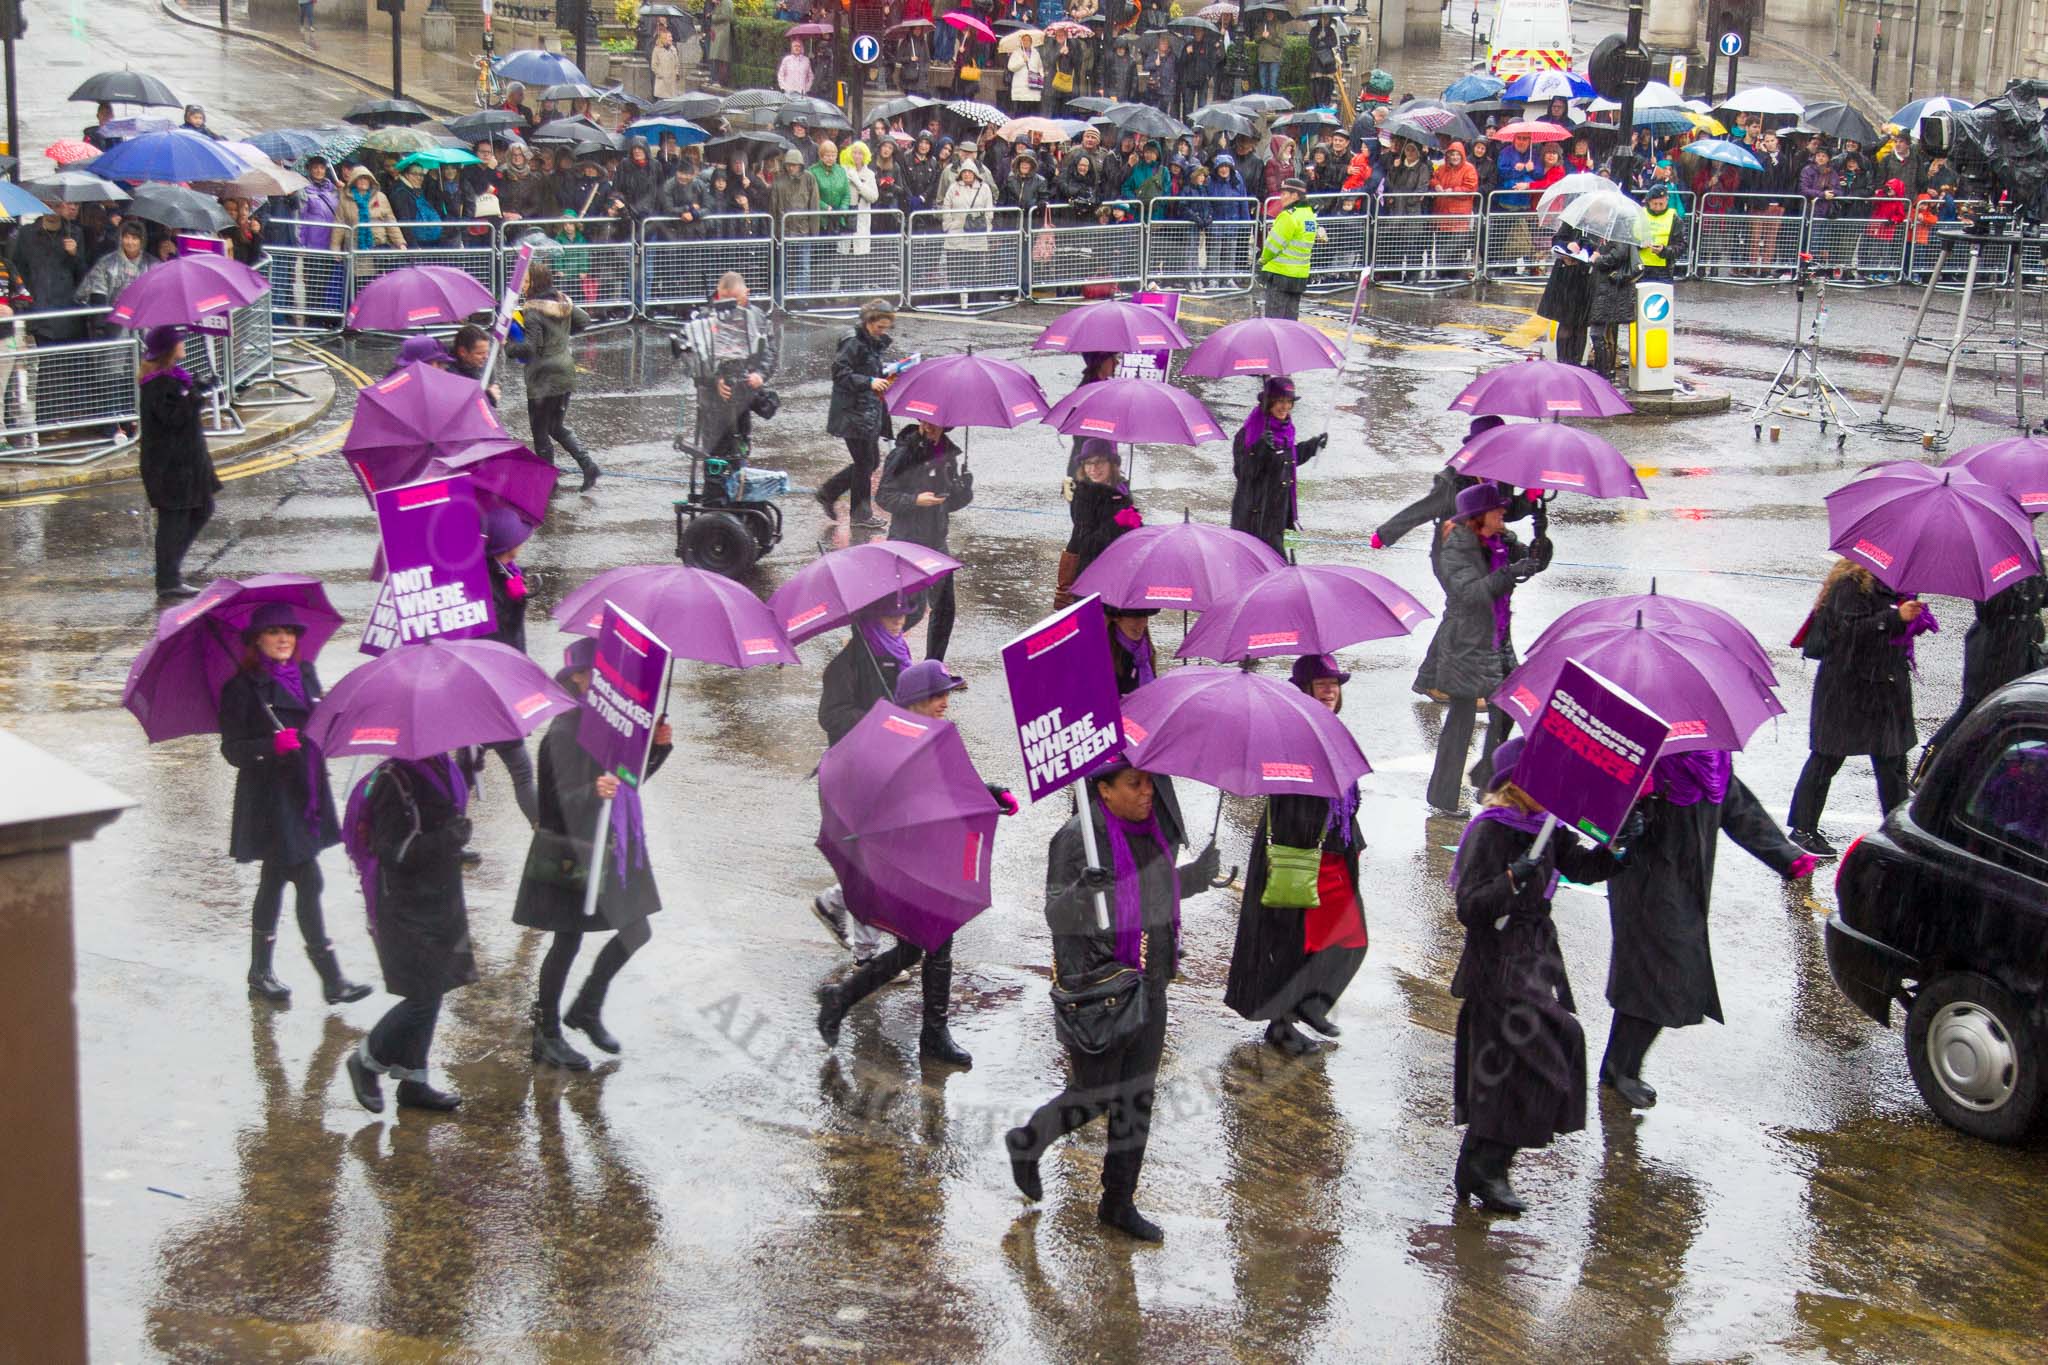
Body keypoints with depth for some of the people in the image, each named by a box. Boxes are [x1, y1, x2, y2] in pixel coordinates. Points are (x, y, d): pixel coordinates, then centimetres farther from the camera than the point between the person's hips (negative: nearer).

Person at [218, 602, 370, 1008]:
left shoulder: (305, 673, 8)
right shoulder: (243, 687, -11)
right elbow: (232, 750, -13)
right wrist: (273, 744, -28)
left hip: (304, 795, 7)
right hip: (269, 801, -7)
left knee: (274, 882, 16)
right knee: (308, 882, -9)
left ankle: (261, 972, 27)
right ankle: (332, 980, -6)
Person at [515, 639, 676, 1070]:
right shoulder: (564, 732, -18)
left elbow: (631, 779, 13)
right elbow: (564, 800, -26)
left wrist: (658, 747, -3)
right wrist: (594, 792, -47)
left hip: (613, 848, 8)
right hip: (574, 853, -8)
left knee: (635, 932, 12)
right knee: (567, 941, 1)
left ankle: (586, 1010, 30)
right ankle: (546, 1037, 15)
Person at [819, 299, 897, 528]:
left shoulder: (874, 344, 14)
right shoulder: (853, 343, -14)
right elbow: (840, 373, -21)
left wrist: (885, 376, 6)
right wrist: (870, 382, -27)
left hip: (871, 412, 9)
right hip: (854, 412, -9)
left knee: (871, 461, 13)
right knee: (865, 463, -2)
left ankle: (828, 493, 24)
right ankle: (860, 515, 9)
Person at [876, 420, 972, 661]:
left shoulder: (948, 454, 8)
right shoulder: (903, 455, -12)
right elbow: (883, 496, -10)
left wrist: (965, 489, -4)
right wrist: (915, 500, -24)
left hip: (937, 542, 7)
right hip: (907, 542, -7)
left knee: (944, 609, 9)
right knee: (913, 609, -9)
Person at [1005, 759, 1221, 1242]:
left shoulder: (1150, 832, 7)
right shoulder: (1077, 836, -16)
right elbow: (1057, 915, -20)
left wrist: (1199, 873, 14)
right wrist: (1081, 890, -40)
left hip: (1147, 986, 7)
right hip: (1095, 989, -7)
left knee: (1137, 1099, 9)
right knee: (1092, 1097, 1)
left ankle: (1119, 1203, 20)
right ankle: (1026, 1143, 30)